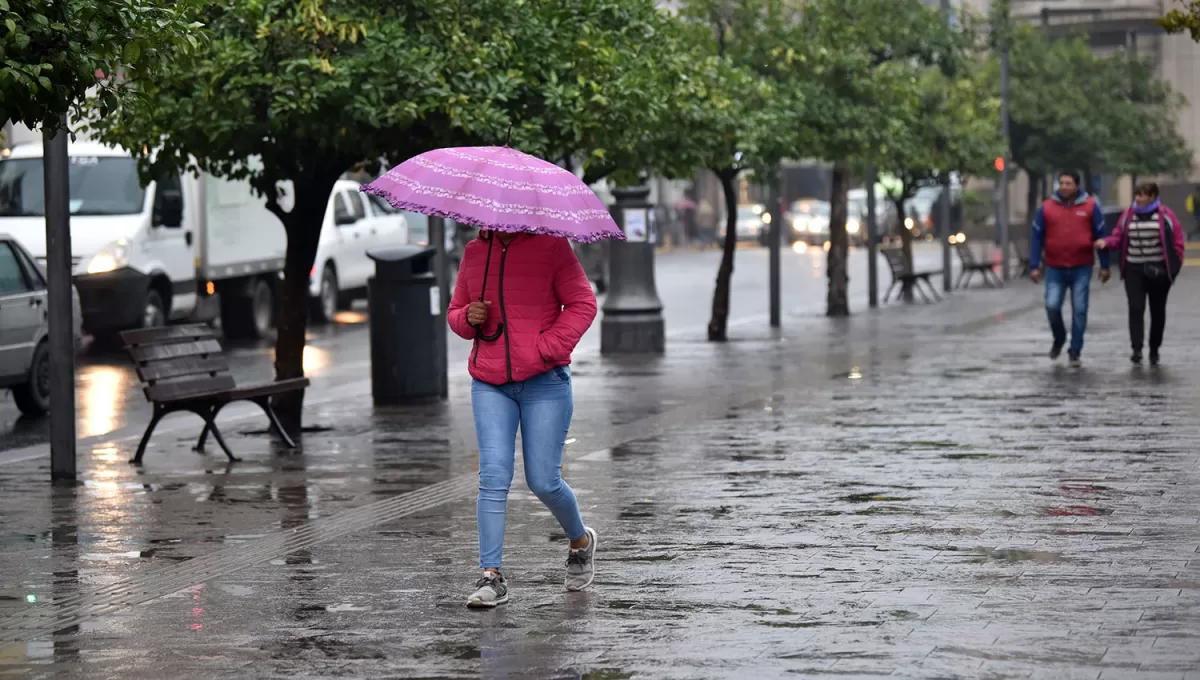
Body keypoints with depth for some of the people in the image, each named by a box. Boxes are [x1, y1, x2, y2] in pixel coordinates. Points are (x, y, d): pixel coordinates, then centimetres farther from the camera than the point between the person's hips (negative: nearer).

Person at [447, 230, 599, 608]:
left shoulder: (551, 246, -2)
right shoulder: (474, 253, 11)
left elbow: (582, 304, -4)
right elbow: (455, 312, 21)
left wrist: (545, 348, -15)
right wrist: (469, 318, -4)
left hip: (545, 382, -3)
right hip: (490, 384, 3)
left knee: (543, 481, -2)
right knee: (493, 477, -10)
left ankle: (580, 541, 29)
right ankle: (492, 577, -9)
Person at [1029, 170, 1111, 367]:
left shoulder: (1090, 207, 0)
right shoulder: (1046, 208, 2)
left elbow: (1101, 236, 4)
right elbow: (1036, 238, 4)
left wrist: (1104, 266, 2)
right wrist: (1034, 266, -1)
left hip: (1081, 269, -1)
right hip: (1055, 269, 1)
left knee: (1079, 310, 0)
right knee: (1052, 306, -9)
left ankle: (1075, 351, 10)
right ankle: (1059, 339, 19)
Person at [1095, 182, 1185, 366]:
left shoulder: (1165, 216, -4)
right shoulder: (1128, 215, 4)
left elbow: (1177, 241, -1)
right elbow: (1118, 238, 6)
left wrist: (1174, 266, -6)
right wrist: (1106, 243, -15)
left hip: (1158, 271, -1)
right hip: (1134, 270, 1)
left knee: (1157, 311, 9)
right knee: (1136, 308, -13)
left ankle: (1154, 351, 21)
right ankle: (1137, 349, -18)